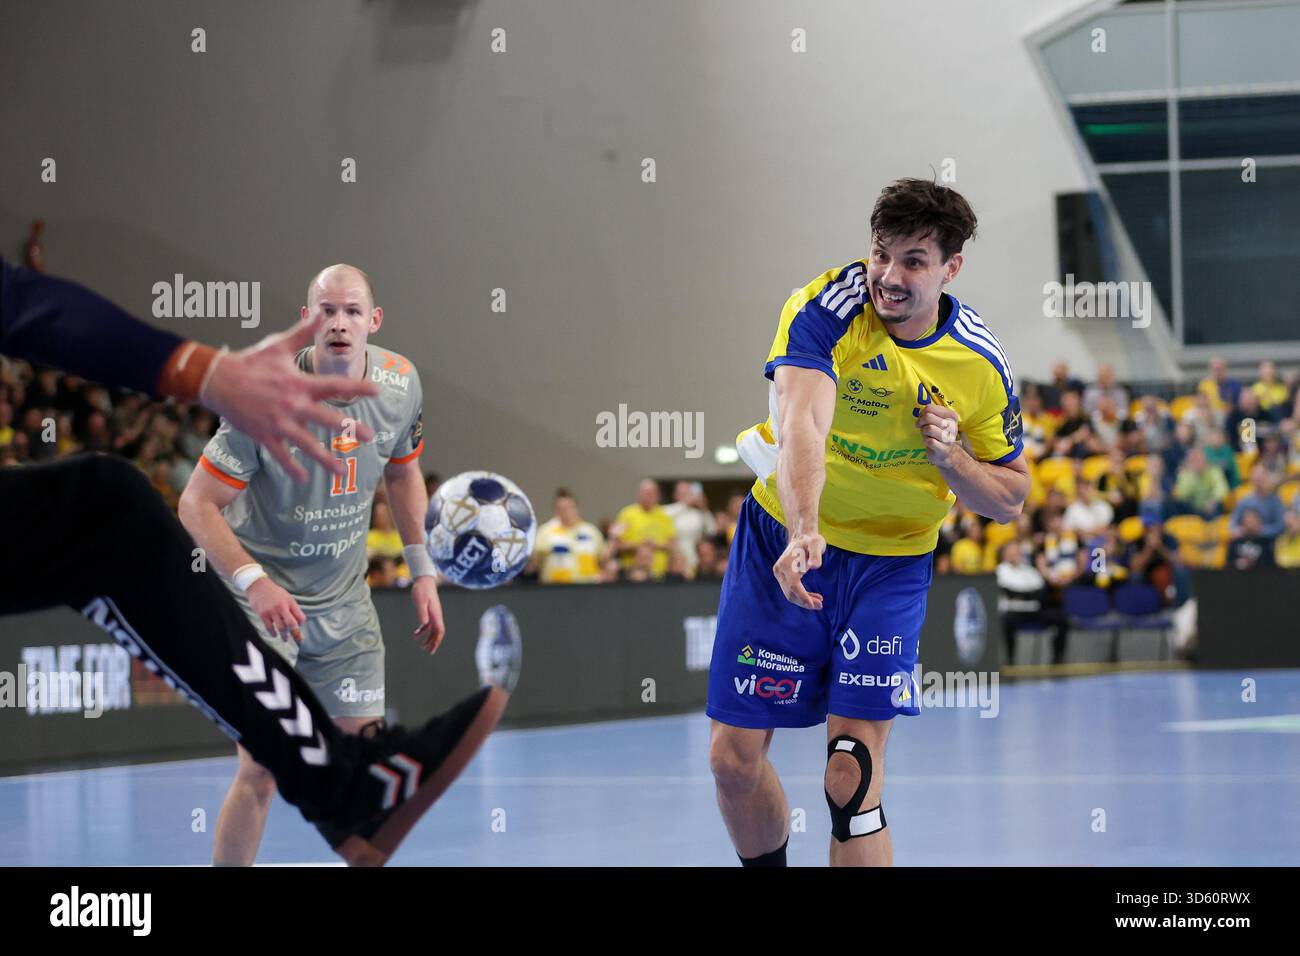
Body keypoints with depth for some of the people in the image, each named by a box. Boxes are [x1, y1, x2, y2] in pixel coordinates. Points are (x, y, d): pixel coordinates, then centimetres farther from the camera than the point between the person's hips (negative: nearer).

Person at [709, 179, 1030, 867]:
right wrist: (803, 531, -53)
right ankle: (767, 864, 31)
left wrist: (950, 457, -20)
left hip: (891, 561, 0)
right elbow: (801, 424, -36)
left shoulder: (981, 365, -10)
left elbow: (1009, 501, 2)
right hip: (783, 541, 0)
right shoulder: (828, 307, -19)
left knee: (853, 774, -14)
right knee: (734, 757, 3)